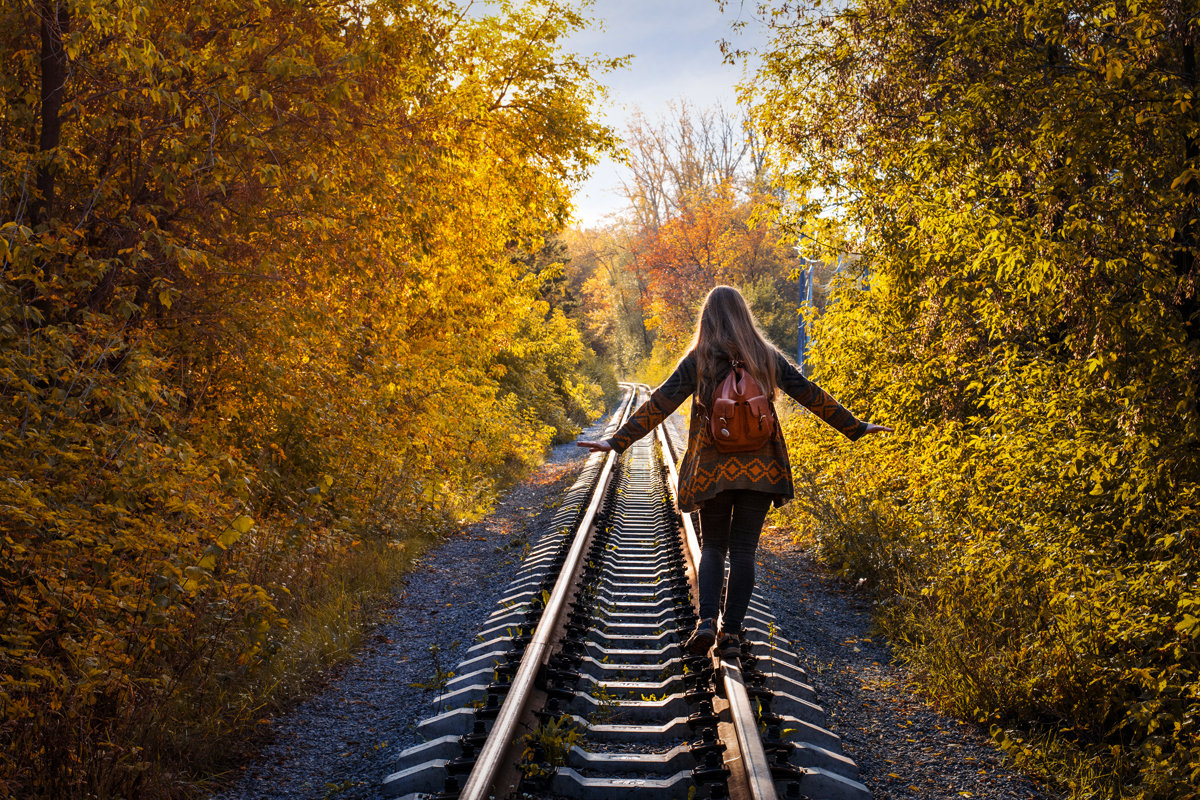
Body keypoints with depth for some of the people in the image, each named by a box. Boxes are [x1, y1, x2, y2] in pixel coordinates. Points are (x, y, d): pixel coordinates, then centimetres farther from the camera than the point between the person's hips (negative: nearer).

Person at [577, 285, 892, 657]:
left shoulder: (699, 359, -3)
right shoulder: (767, 357, 3)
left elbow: (660, 403, -9)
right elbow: (811, 395, 7)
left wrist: (618, 442, -7)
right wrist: (855, 427, 16)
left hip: (714, 468, -1)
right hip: (760, 469, 1)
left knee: (713, 546, 11)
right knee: (744, 550, 7)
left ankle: (707, 620, -9)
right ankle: (731, 631, 4)